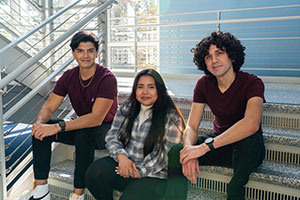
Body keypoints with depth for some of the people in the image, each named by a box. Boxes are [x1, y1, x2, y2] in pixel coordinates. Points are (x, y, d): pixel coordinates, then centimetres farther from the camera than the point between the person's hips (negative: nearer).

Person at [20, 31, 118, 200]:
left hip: (106, 129, -6)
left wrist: (58, 127, -38)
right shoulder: (69, 77, -2)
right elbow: (49, 107, -4)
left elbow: (96, 118, -31)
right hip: (82, 126, 6)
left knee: (84, 133, -37)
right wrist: (40, 122, -28)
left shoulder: (107, 78, -21)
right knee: (41, 130, -13)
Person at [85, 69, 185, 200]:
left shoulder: (171, 118, -6)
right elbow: (112, 136, 6)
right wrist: (121, 156, -14)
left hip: (153, 174, -4)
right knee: (95, 173, -21)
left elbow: (166, 154, -9)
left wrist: (140, 171, -14)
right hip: (123, 163, 4)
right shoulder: (126, 109, 8)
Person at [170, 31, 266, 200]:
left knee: (248, 138, -39)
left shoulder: (252, 83, -19)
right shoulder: (204, 84, -4)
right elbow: (191, 126, -8)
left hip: (250, 149, -3)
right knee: (177, 152, -22)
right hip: (219, 143, 4)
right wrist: (190, 148, -32)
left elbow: (252, 123, -39)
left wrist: (205, 146, -44)